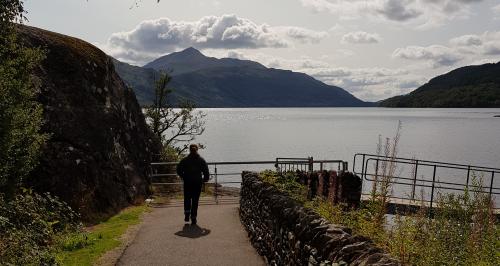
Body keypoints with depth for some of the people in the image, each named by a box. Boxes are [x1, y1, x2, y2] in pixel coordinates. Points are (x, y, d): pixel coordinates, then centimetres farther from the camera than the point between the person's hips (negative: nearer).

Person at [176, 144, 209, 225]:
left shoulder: (185, 160, 0)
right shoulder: (201, 160, 1)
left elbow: (179, 170, -2)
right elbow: (206, 172, -2)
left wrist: (184, 177, 10)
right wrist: (204, 180, 11)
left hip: (187, 183, 0)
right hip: (198, 183, 0)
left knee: (187, 199, 16)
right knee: (195, 200, 5)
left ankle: (187, 215, 0)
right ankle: (193, 218, 3)